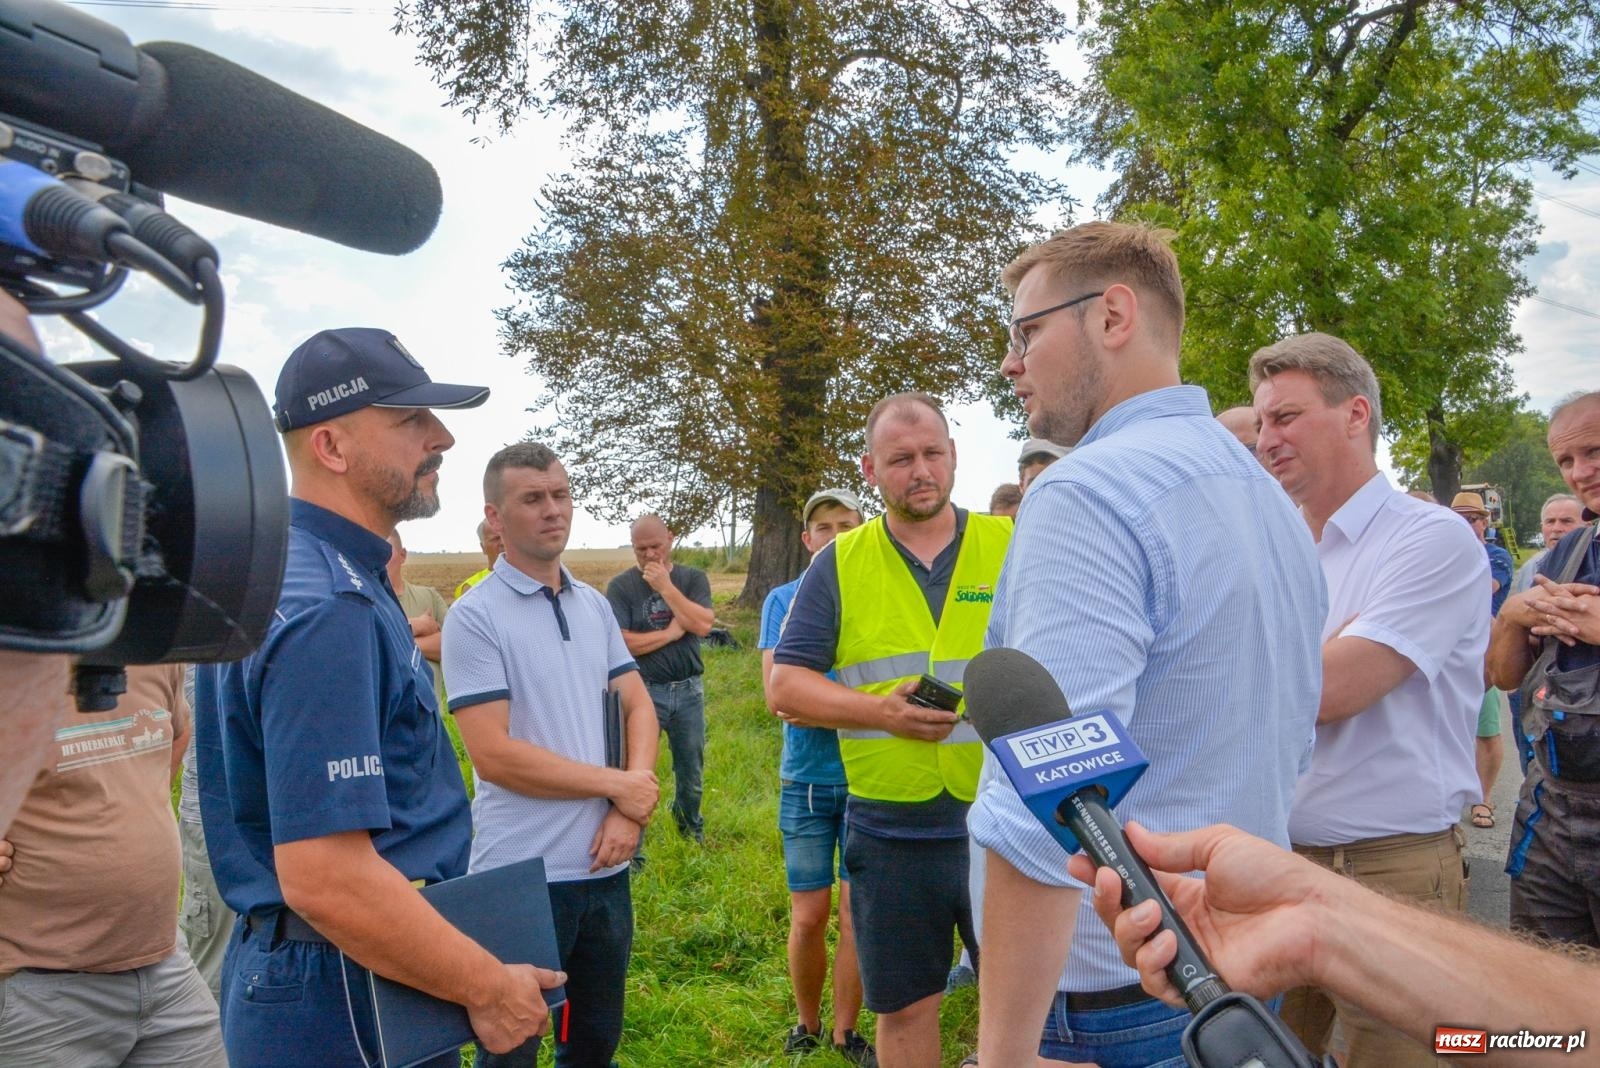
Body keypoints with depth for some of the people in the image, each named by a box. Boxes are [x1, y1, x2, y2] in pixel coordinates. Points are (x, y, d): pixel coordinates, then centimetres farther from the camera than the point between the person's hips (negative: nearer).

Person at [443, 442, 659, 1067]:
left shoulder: (595, 606, 8)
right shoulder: (476, 616, -12)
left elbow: (638, 706, 9)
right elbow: (494, 754, -18)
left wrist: (631, 812, -7)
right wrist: (619, 785, -12)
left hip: (606, 865, 6)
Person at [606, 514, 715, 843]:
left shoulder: (693, 578, 2)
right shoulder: (621, 586, -6)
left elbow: (703, 625, -14)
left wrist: (665, 587, -17)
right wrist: (671, 633, -12)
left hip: (688, 691, 3)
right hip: (643, 691, -3)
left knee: (691, 771, 17)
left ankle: (690, 827, 42)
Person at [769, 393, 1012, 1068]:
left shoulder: (1012, 545, 0)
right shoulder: (839, 564, 2)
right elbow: (786, 685, 0)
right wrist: (881, 711, -15)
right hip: (891, 831, 1)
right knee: (904, 1008, 15)